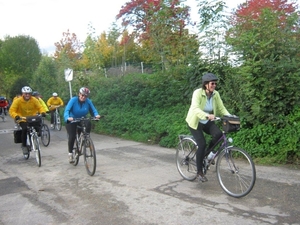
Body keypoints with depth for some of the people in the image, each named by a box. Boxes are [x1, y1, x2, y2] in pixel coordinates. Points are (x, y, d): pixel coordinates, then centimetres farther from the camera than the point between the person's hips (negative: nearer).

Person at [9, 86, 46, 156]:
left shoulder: (34, 100, -6)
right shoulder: (18, 101, -11)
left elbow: (40, 107, -8)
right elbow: (12, 110, -16)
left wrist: (43, 112, -31)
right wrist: (16, 116, -36)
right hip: (23, 120, -2)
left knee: (37, 128, -20)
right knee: (25, 129, -28)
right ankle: (24, 146, -9)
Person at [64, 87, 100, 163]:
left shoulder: (88, 101, -13)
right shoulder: (73, 100, -20)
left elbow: (93, 110, -14)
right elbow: (67, 110, -30)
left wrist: (96, 115, -38)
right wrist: (67, 117, -50)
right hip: (71, 121, -2)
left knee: (88, 123, -29)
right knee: (72, 137, -14)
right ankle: (70, 154, 6)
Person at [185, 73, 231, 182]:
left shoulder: (216, 94, -7)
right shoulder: (198, 93, -23)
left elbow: (222, 108, -6)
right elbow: (195, 109, -37)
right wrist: (207, 115, -54)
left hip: (207, 122, 5)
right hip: (195, 121, -4)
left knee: (218, 134, -24)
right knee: (202, 144, -18)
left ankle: (207, 155, 4)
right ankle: (199, 172, 1)